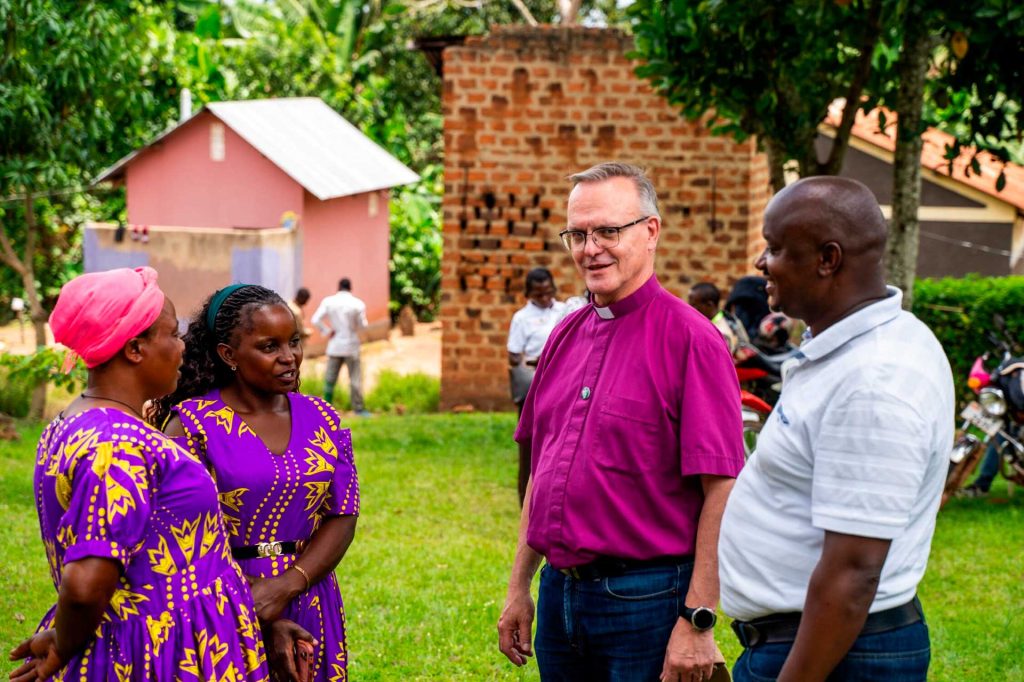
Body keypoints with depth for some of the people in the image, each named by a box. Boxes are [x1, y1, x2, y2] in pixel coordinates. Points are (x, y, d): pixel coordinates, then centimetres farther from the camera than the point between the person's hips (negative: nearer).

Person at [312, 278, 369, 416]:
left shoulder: (328, 302, -4)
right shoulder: (358, 304, -10)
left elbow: (315, 320, -10)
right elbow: (363, 325, -7)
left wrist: (327, 332, 1)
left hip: (334, 346, 2)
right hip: (351, 346, -2)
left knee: (330, 378, 8)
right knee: (355, 379, 5)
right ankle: (358, 408, 6)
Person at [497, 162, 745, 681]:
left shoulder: (687, 338, -12)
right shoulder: (566, 336, 10)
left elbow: (721, 490, -15)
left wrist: (697, 622, -18)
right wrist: (519, 586, 16)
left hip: (643, 599, -6)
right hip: (560, 591, 6)